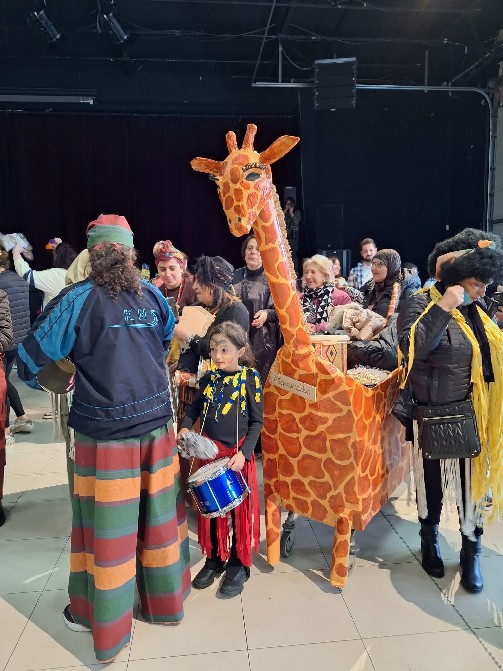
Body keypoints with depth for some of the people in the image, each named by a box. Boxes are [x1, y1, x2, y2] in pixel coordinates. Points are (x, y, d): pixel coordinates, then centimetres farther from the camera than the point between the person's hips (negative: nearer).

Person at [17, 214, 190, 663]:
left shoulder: (78, 299, -12)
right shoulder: (152, 295, 0)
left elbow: (29, 360, -6)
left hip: (105, 434, -4)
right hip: (157, 424, 4)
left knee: (108, 525, 12)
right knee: (158, 515, 19)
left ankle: (105, 624, 32)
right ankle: (165, 601, 40)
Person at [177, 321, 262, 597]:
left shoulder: (250, 378, -10)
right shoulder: (209, 379, 3)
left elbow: (257, 421, -9)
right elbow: (195, 406, 15)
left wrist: (243, 453, -18)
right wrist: (184, 427, -4)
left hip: (238, 454, -4)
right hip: (210, 451, 4)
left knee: (240, 510, 8)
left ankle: (238, 565, 25)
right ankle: (214, 560, 33)